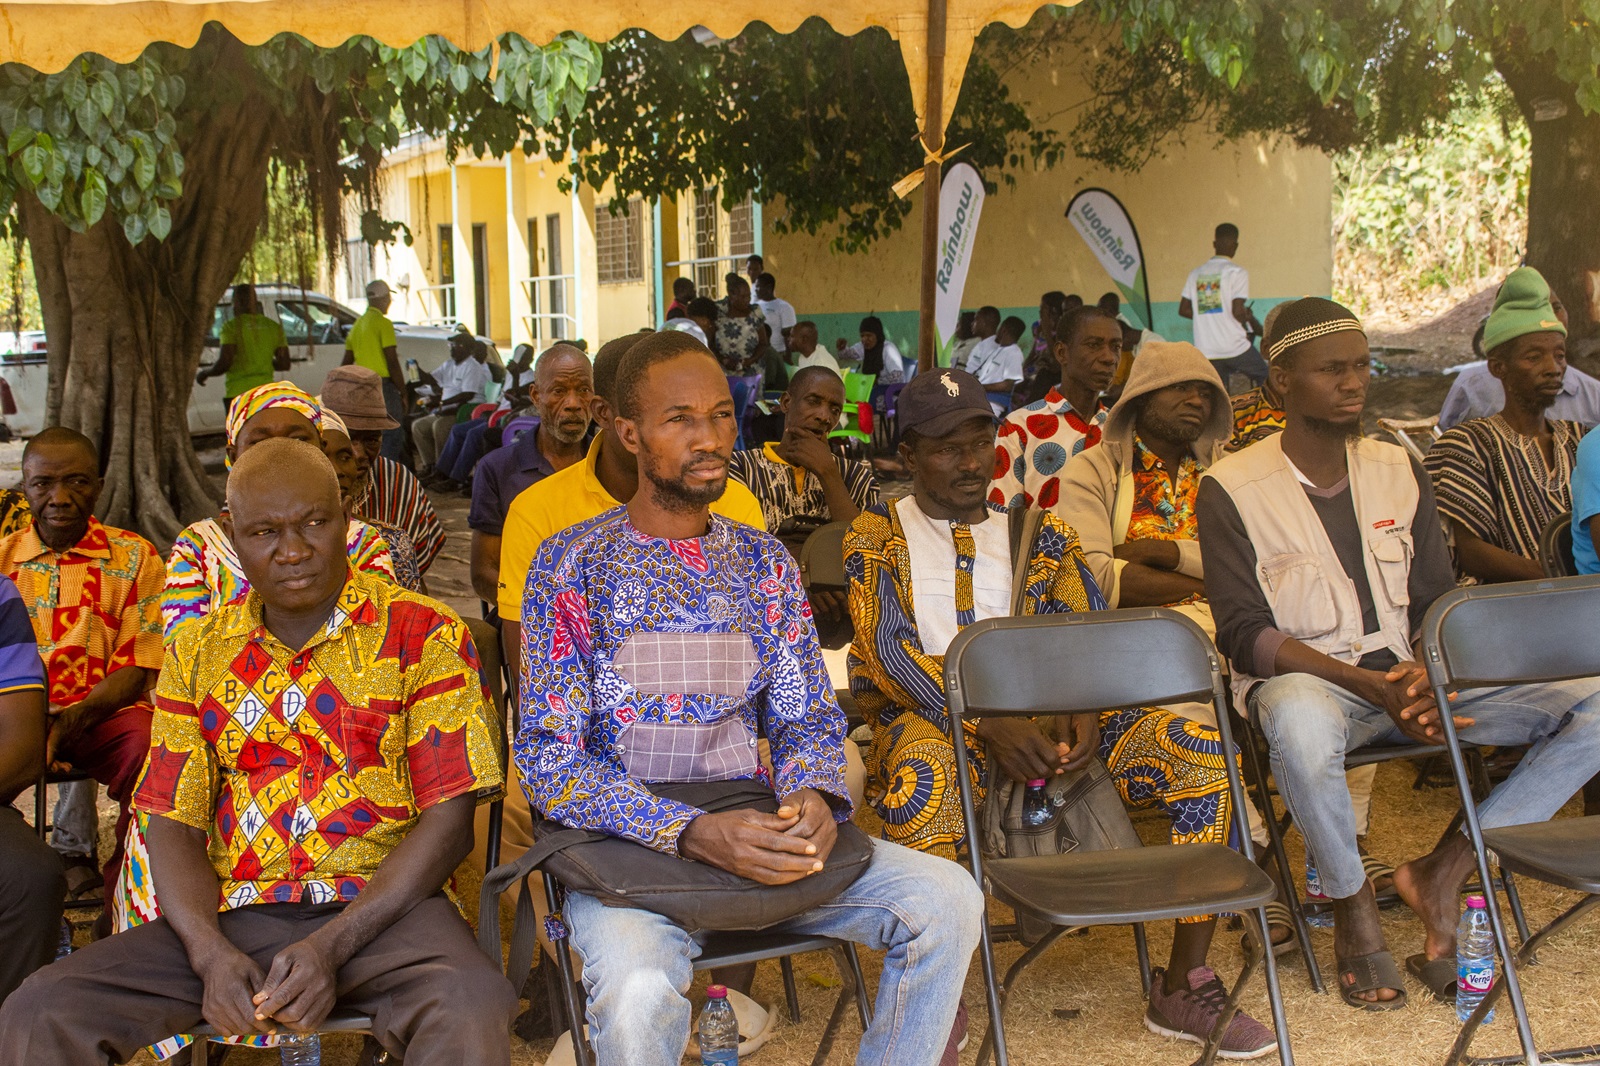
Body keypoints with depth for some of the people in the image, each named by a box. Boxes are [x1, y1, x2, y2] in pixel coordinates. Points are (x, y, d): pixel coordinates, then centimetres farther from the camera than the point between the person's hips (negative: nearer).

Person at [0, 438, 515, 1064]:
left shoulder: (423, 634, 1)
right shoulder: (200, 653, 14)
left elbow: (448, 823, -5)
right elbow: (172, 825, 10)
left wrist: (331, 947, -16)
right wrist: (212, 955, -10)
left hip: (384, 907, -3)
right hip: (232, 915, 4)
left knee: (467, 1006, -36)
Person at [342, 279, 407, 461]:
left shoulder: (357, 324, 15)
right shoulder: (383, 323, -10)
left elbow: (347, 363, 19)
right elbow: (392, 362, -14)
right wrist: (403, 393, -10)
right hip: (383, 383, -8)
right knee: (393, 435, -7)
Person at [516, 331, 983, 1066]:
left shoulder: (763, 562, 11)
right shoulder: (573, 564, -3)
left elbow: (809, 717, 12)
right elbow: (551, 760, -8)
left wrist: (811, 796, -14)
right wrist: (692, 834, -23)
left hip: (753, 829, 4)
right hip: (624, 841, -4)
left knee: (947, 900, -15)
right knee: (639, 992, -35)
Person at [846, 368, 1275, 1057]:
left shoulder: (1039, 535, 18)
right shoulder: (879, 536, 7)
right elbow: (889, 652, -6)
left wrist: (1088, 714, -14)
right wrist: (987, 722, -22)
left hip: (1045, 722, 4)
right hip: (932, 720, -3)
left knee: (1205, 751, -18)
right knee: (921, 771, -41)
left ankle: (1184, 986, -8)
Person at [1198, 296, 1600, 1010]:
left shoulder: (1399, 470, 11)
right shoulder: (1231, 489, -5)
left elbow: (1436, 602, 10)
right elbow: (1243, 635, -11)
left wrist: (1422, 675, -14)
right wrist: (1368, 684, -22)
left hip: (1408, 679, 5)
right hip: (1301, 681, -5)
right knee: (1300, 722, -43)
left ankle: (1444, 871, -12)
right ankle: (1351, 902, -15)